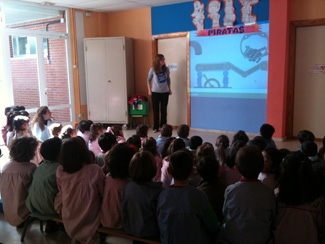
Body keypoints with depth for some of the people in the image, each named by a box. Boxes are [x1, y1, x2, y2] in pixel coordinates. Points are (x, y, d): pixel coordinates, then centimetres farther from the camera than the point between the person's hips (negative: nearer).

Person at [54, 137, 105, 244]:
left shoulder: (60, 171, -15)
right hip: (89, 221, -3)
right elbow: (104, 194, -11)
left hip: (69, 220, 4)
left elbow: (61, 194, 2)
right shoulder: (95, 170, -26)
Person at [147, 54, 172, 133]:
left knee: (164, 110, 6)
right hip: (155, 92, -2)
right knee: (156, 111, 3)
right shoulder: (153, 69, -6)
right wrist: (149, 90, 0)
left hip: (165, 92, 2)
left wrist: (169, 89, 12)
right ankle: (155, 128, 11)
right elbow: (149, 80, 4)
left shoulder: (166, 69, 0)